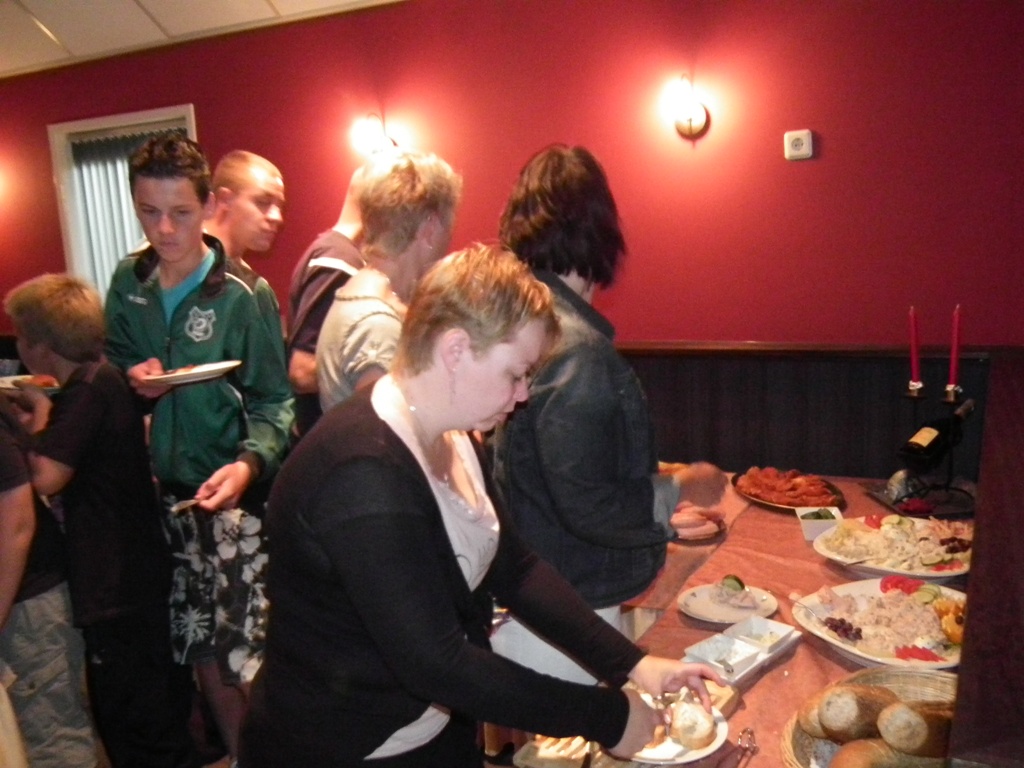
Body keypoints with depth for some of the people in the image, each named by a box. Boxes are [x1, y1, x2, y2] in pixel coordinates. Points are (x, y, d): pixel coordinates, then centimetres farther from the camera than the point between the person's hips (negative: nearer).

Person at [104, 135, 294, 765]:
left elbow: (274, 400, -9)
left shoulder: (240, 295, -11)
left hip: (232, 495, -5)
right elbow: (110, 366, 15)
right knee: (201, 650, 16)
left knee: (246, 655, -3)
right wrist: (132, 379, -8)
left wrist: (249, 463, -26)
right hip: (165, 493, 5)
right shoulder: (128, 283, 4)